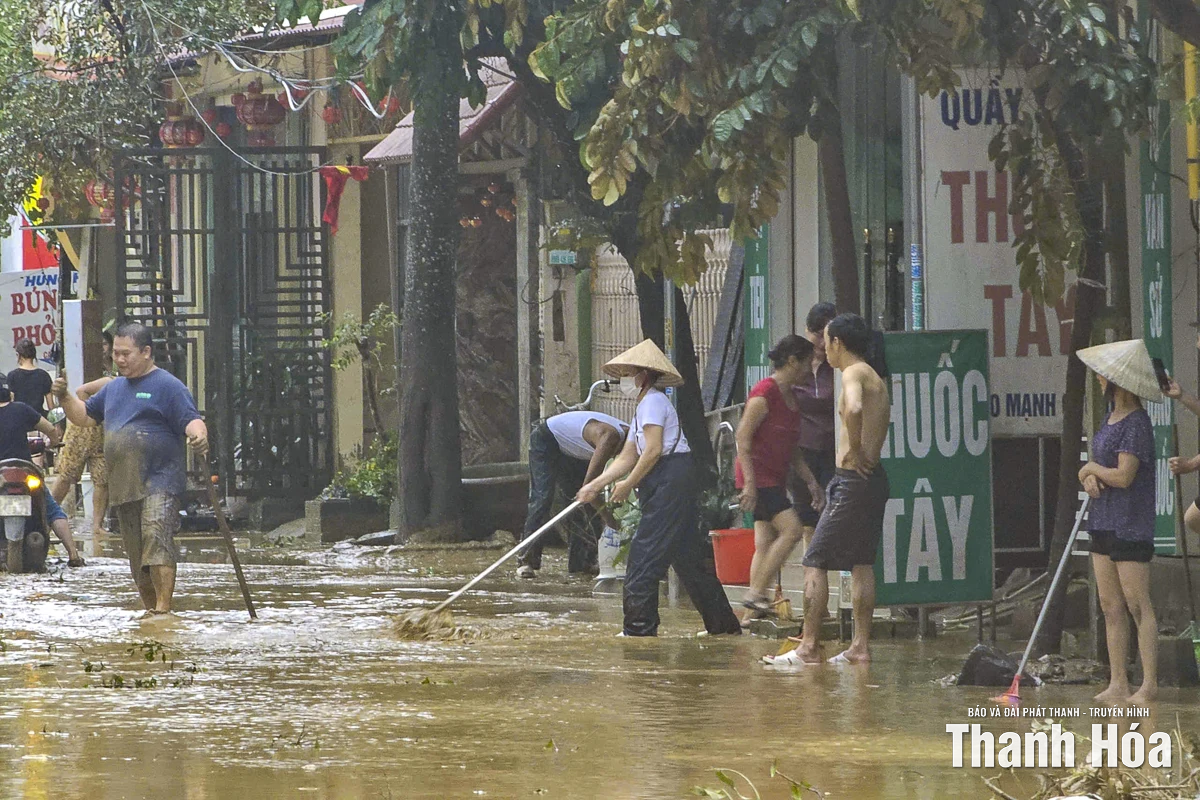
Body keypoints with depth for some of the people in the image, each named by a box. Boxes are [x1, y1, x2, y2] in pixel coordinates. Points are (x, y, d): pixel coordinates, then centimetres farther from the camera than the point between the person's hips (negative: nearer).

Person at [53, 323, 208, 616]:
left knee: (157, 537, -23)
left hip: (160, 483, -8)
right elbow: (85, 416, 28)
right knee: (135, 553, 9)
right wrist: (65, 397, 10)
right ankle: (148, 608, 18)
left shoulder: (168, 386, -3)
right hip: (122, 487, 8)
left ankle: (163, 607, -29)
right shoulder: (113, 388, 20)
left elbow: (191, 420, -12)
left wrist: (199, 435, -35)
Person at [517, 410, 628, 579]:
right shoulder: (610, 437, -37)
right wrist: (609, 520, -33)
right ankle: (526, 561, -23)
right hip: (546, 441, -9)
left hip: (571, 452, 9)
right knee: (542, 498, -20)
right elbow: (589, 483, -38)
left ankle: (580, 562, 3)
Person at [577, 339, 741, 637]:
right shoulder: (644, 407, 24)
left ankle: (639, 628, -11)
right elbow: (627, 458, 20)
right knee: (689, 557, 12)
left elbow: (653, 450, -18)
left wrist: (628, 484, -11)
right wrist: (594, 485, 11)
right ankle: (724, 625, 14)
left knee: (644, 554, -10)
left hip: (671, 480, -11)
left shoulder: (653, 402, -7)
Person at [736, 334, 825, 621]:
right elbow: (742, 437, -17)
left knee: (766, 542, 5)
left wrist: (811, 481, 14)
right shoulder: (765, 393, -14)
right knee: (791, 529, -18)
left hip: (775, 479, 9)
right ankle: (756, 592, -15)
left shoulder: (791, 398, 14)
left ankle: (752, 611, 6)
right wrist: (749, 483, -21)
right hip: (758, 476, -9)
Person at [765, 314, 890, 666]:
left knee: (815, 562, -6)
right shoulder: (875, 376, 16)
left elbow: (853, 409, -34)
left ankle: (808, 647, -8)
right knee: (862, 563, 12)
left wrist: (856, 452, -22)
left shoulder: (853, 373, -13)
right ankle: (860, 646, 12)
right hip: (874, 478, 9)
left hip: (854, 479, -9)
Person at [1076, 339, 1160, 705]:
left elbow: (1123, 476, -21)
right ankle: (1118, 684, 11)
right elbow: (1095, 466, 19)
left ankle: (1150, 684, -2)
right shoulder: (1111, 417, 13)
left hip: (1130, 524, -10)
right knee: (1110, 607, 9)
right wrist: (1090, 479, -4)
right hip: (1104, 521, 10)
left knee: (1138, 605, -5)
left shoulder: (1136, 423, -15)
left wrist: (1091, 469, -4)